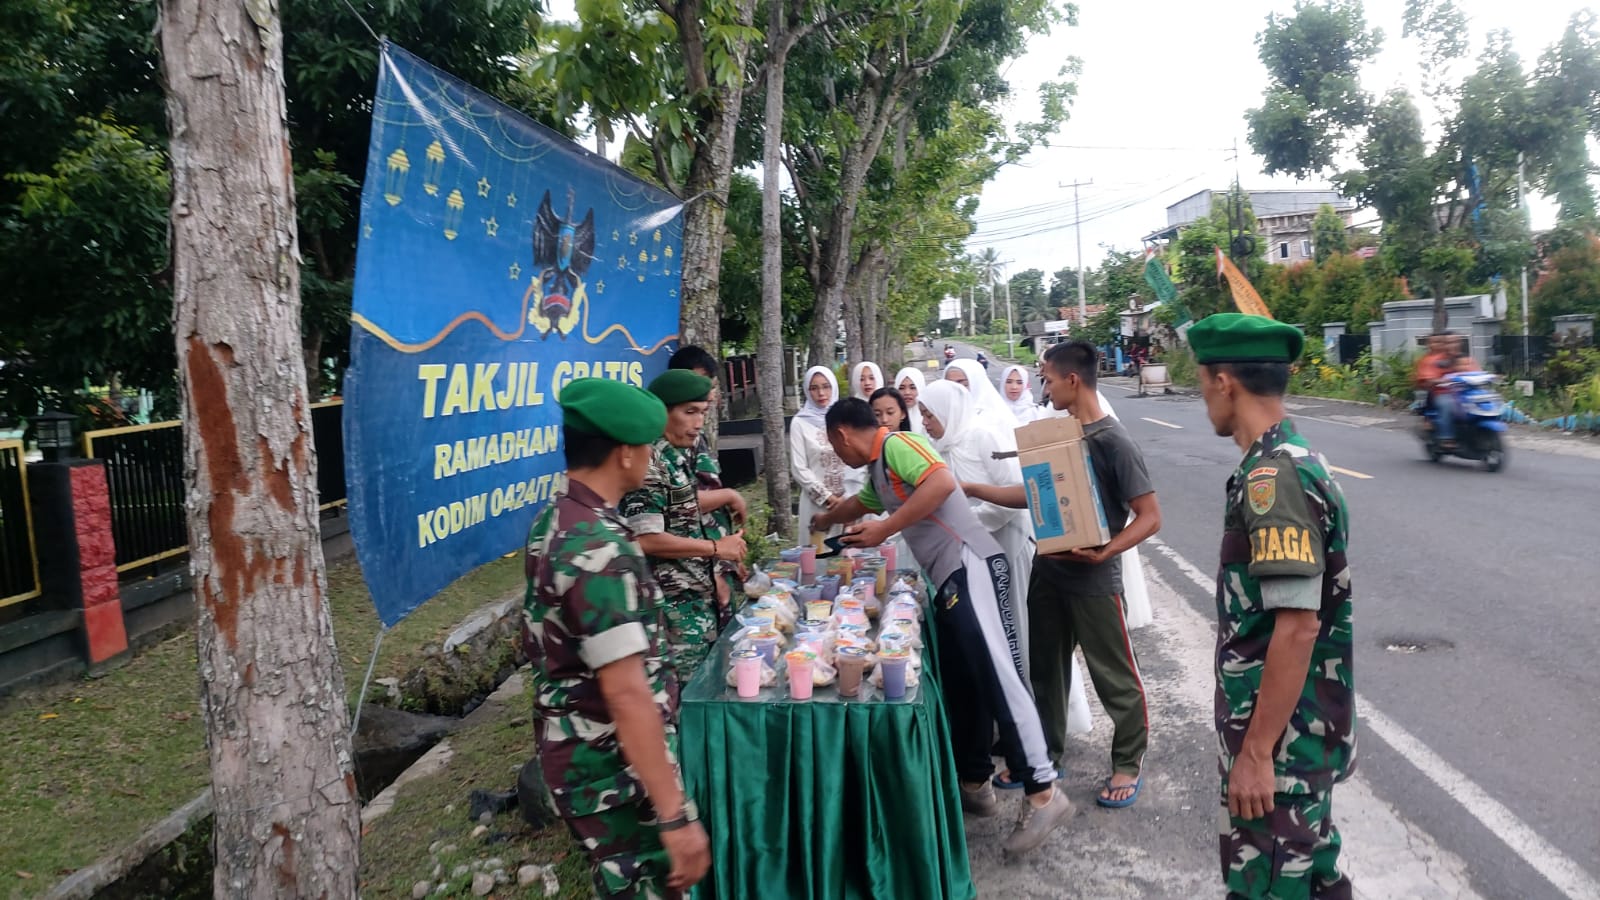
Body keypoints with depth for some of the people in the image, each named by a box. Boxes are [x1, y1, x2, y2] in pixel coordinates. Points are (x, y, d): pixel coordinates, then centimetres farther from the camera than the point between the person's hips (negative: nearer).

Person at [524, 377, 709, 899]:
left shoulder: (555, 520, 4)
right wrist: (675, 815, -26)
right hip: (614, 765, -9)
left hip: (582, 751, 9)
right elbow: (626, 694, -29)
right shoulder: (599, 548, -26)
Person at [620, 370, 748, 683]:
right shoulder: (650, 460, -19)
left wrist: (712, 575, 11)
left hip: (697, 595, 9)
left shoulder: (677, 454, 9)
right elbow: (647, 539, -25)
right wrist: (715, 548, -16)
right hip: (673, 604, -9)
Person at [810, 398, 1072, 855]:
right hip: (950, 580, 10)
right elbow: (859, 504, 48)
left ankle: (1043, 793, -12)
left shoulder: (896, 444, -6)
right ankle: (975, 783, 21)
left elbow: (943, 482, -24)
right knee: (961, 685, 12)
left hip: (971, 567, -10)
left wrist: (886, 528, -18)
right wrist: (823, 521, 66)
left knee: (996, 676, -14)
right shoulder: (877, 472, 25)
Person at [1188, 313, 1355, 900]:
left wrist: (1256, 752, -22)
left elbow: (1297, 626, -27)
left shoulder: (1273, 477, -23)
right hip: (1303, 726, 9)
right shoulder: (1290, 461, 8)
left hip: (1281, 735, -9)